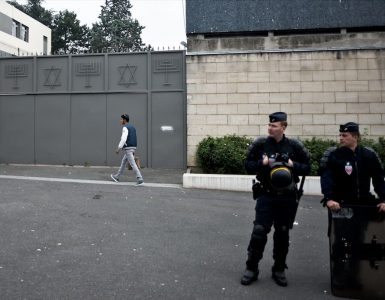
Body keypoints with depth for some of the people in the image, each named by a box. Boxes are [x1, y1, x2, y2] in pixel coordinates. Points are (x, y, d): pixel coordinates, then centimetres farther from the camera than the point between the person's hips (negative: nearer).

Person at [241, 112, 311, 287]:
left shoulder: (294, 146, -2)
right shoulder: (260, 144, -3)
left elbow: (307, 168, 3)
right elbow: (248, 166, 1)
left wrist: (293, 165, -15)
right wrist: (263, 162, -16)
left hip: (288, 198, 1)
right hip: (266, 196, -1)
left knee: (282, 234, 10)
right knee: (259, 231, -4)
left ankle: (279, 270, 26)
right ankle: (251, 268, 11)